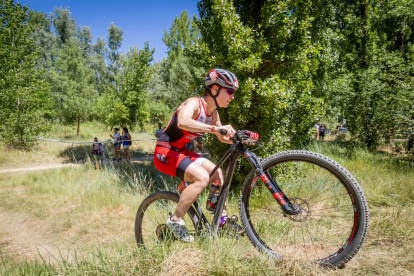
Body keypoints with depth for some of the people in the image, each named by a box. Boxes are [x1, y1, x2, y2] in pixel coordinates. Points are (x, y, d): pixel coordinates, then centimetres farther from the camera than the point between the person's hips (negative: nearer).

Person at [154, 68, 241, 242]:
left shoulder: (213, 113, 6)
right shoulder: (194, 103, -20)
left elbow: (222, 138, 16)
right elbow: (182, 122, -42)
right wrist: (214, 128, -47)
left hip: (180, 151, 9)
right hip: (165, 152, -9)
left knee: (216, 172, 5)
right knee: (202, 177, -25)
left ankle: (222, 219, 16)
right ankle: (175, 221, -11)